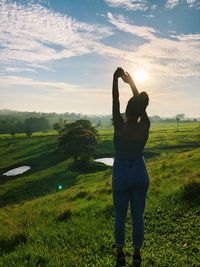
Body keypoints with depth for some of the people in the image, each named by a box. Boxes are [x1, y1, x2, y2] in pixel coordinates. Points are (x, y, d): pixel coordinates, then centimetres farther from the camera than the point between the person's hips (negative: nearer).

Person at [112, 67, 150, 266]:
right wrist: (131, 82, 14)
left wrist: (115, 78, 3)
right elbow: (141, 105, 4)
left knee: (120, 216, 13)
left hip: (121, 175, -3)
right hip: (140, 175, 3)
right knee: (138, 216, 14)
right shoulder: (145, 126, -10)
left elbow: (115, 101, -9)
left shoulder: (120, 127, -18)